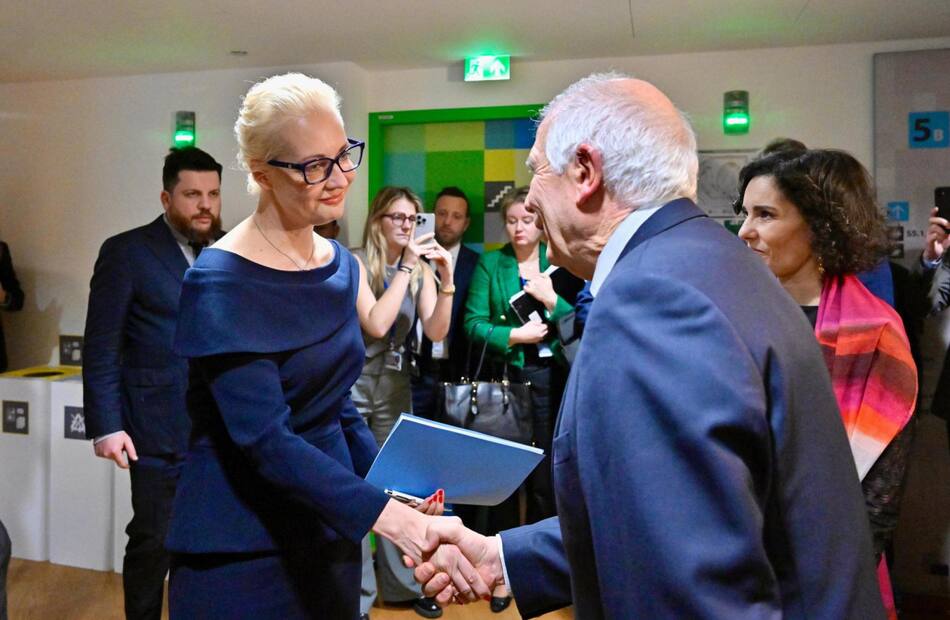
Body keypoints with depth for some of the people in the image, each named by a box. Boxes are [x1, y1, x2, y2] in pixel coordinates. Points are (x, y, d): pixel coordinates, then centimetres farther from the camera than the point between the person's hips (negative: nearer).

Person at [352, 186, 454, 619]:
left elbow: (436, 332, -7)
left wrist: (446, 279, -19)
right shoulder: (357, 263, -10)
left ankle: (401, 583, 24)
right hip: (351, 382, -4)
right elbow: (376, 325, -22)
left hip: (395, 385, 4)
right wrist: (404, 268, -22)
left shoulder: (421, 270, 2)